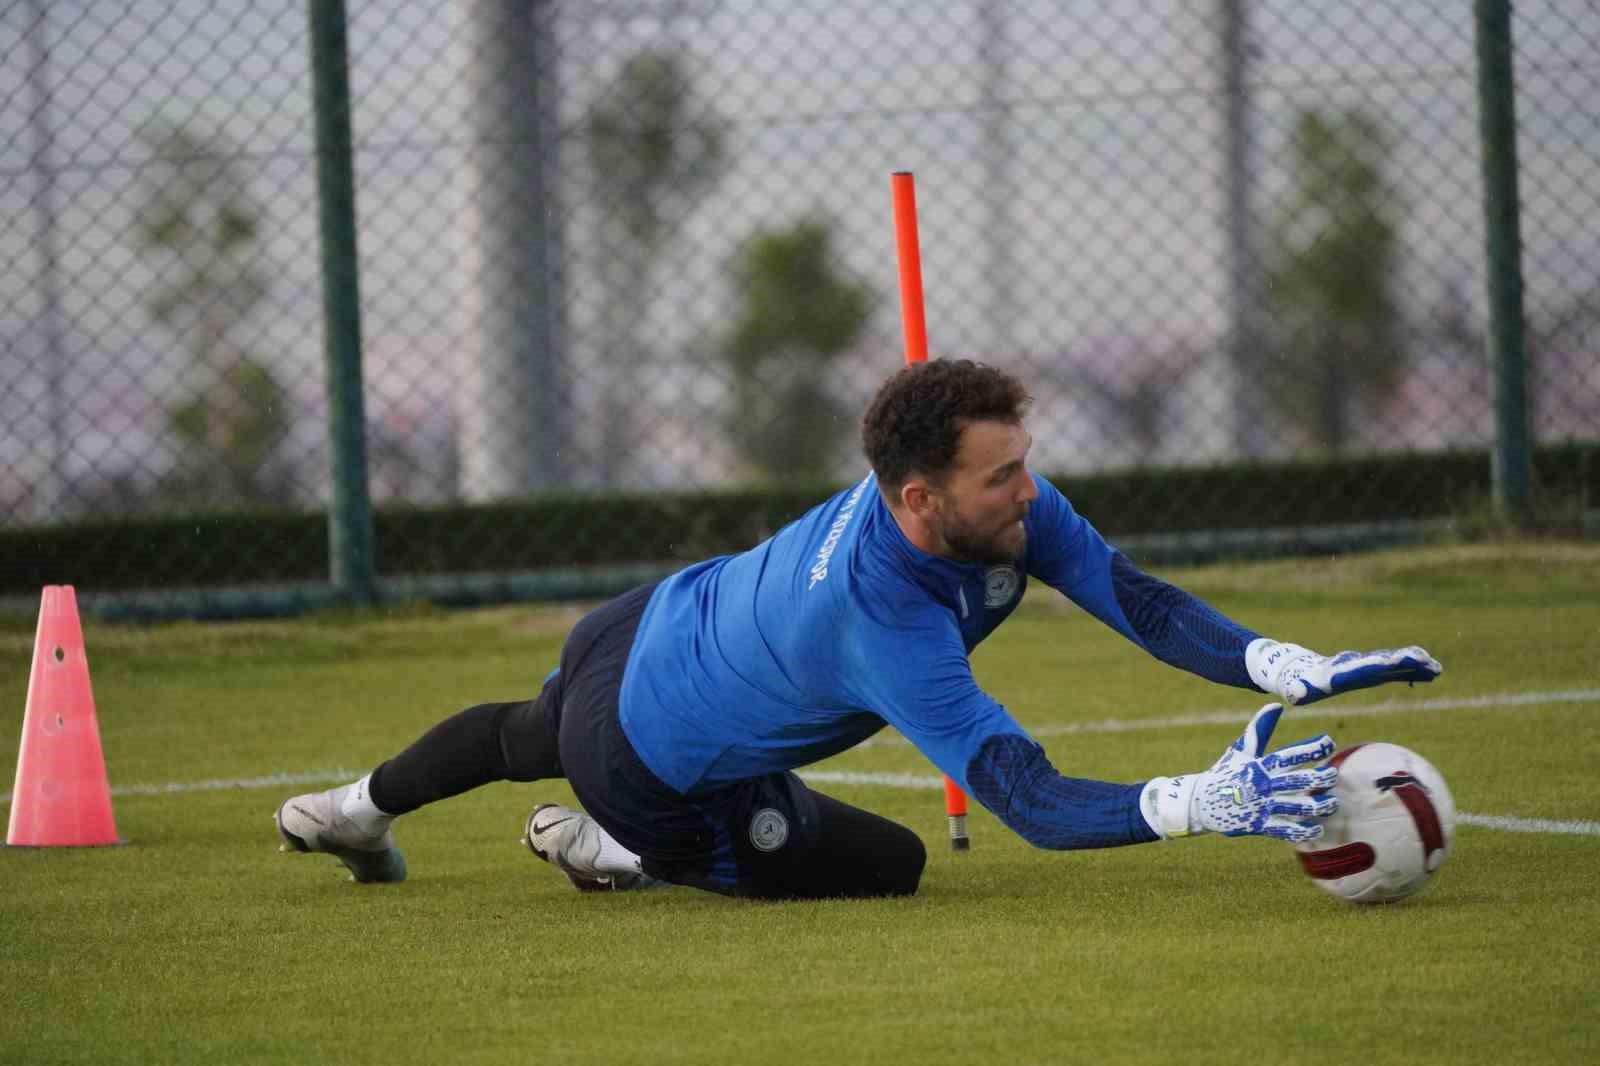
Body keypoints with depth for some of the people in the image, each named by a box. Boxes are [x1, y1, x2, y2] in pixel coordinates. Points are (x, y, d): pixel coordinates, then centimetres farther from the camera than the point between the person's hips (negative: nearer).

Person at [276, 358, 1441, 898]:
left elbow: (1131, 595, -27)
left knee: (529, 738, 37)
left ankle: (358, 810, 67)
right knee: (888, 863, 3)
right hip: (654, 759, -8)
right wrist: (1212, 802, -61)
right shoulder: (880, 617, -47)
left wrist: (1293, 668, -39)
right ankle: (614, 847, 13)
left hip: (649, 626, 8)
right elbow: (1033, 802, -51)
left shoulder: (996, 500, -26)